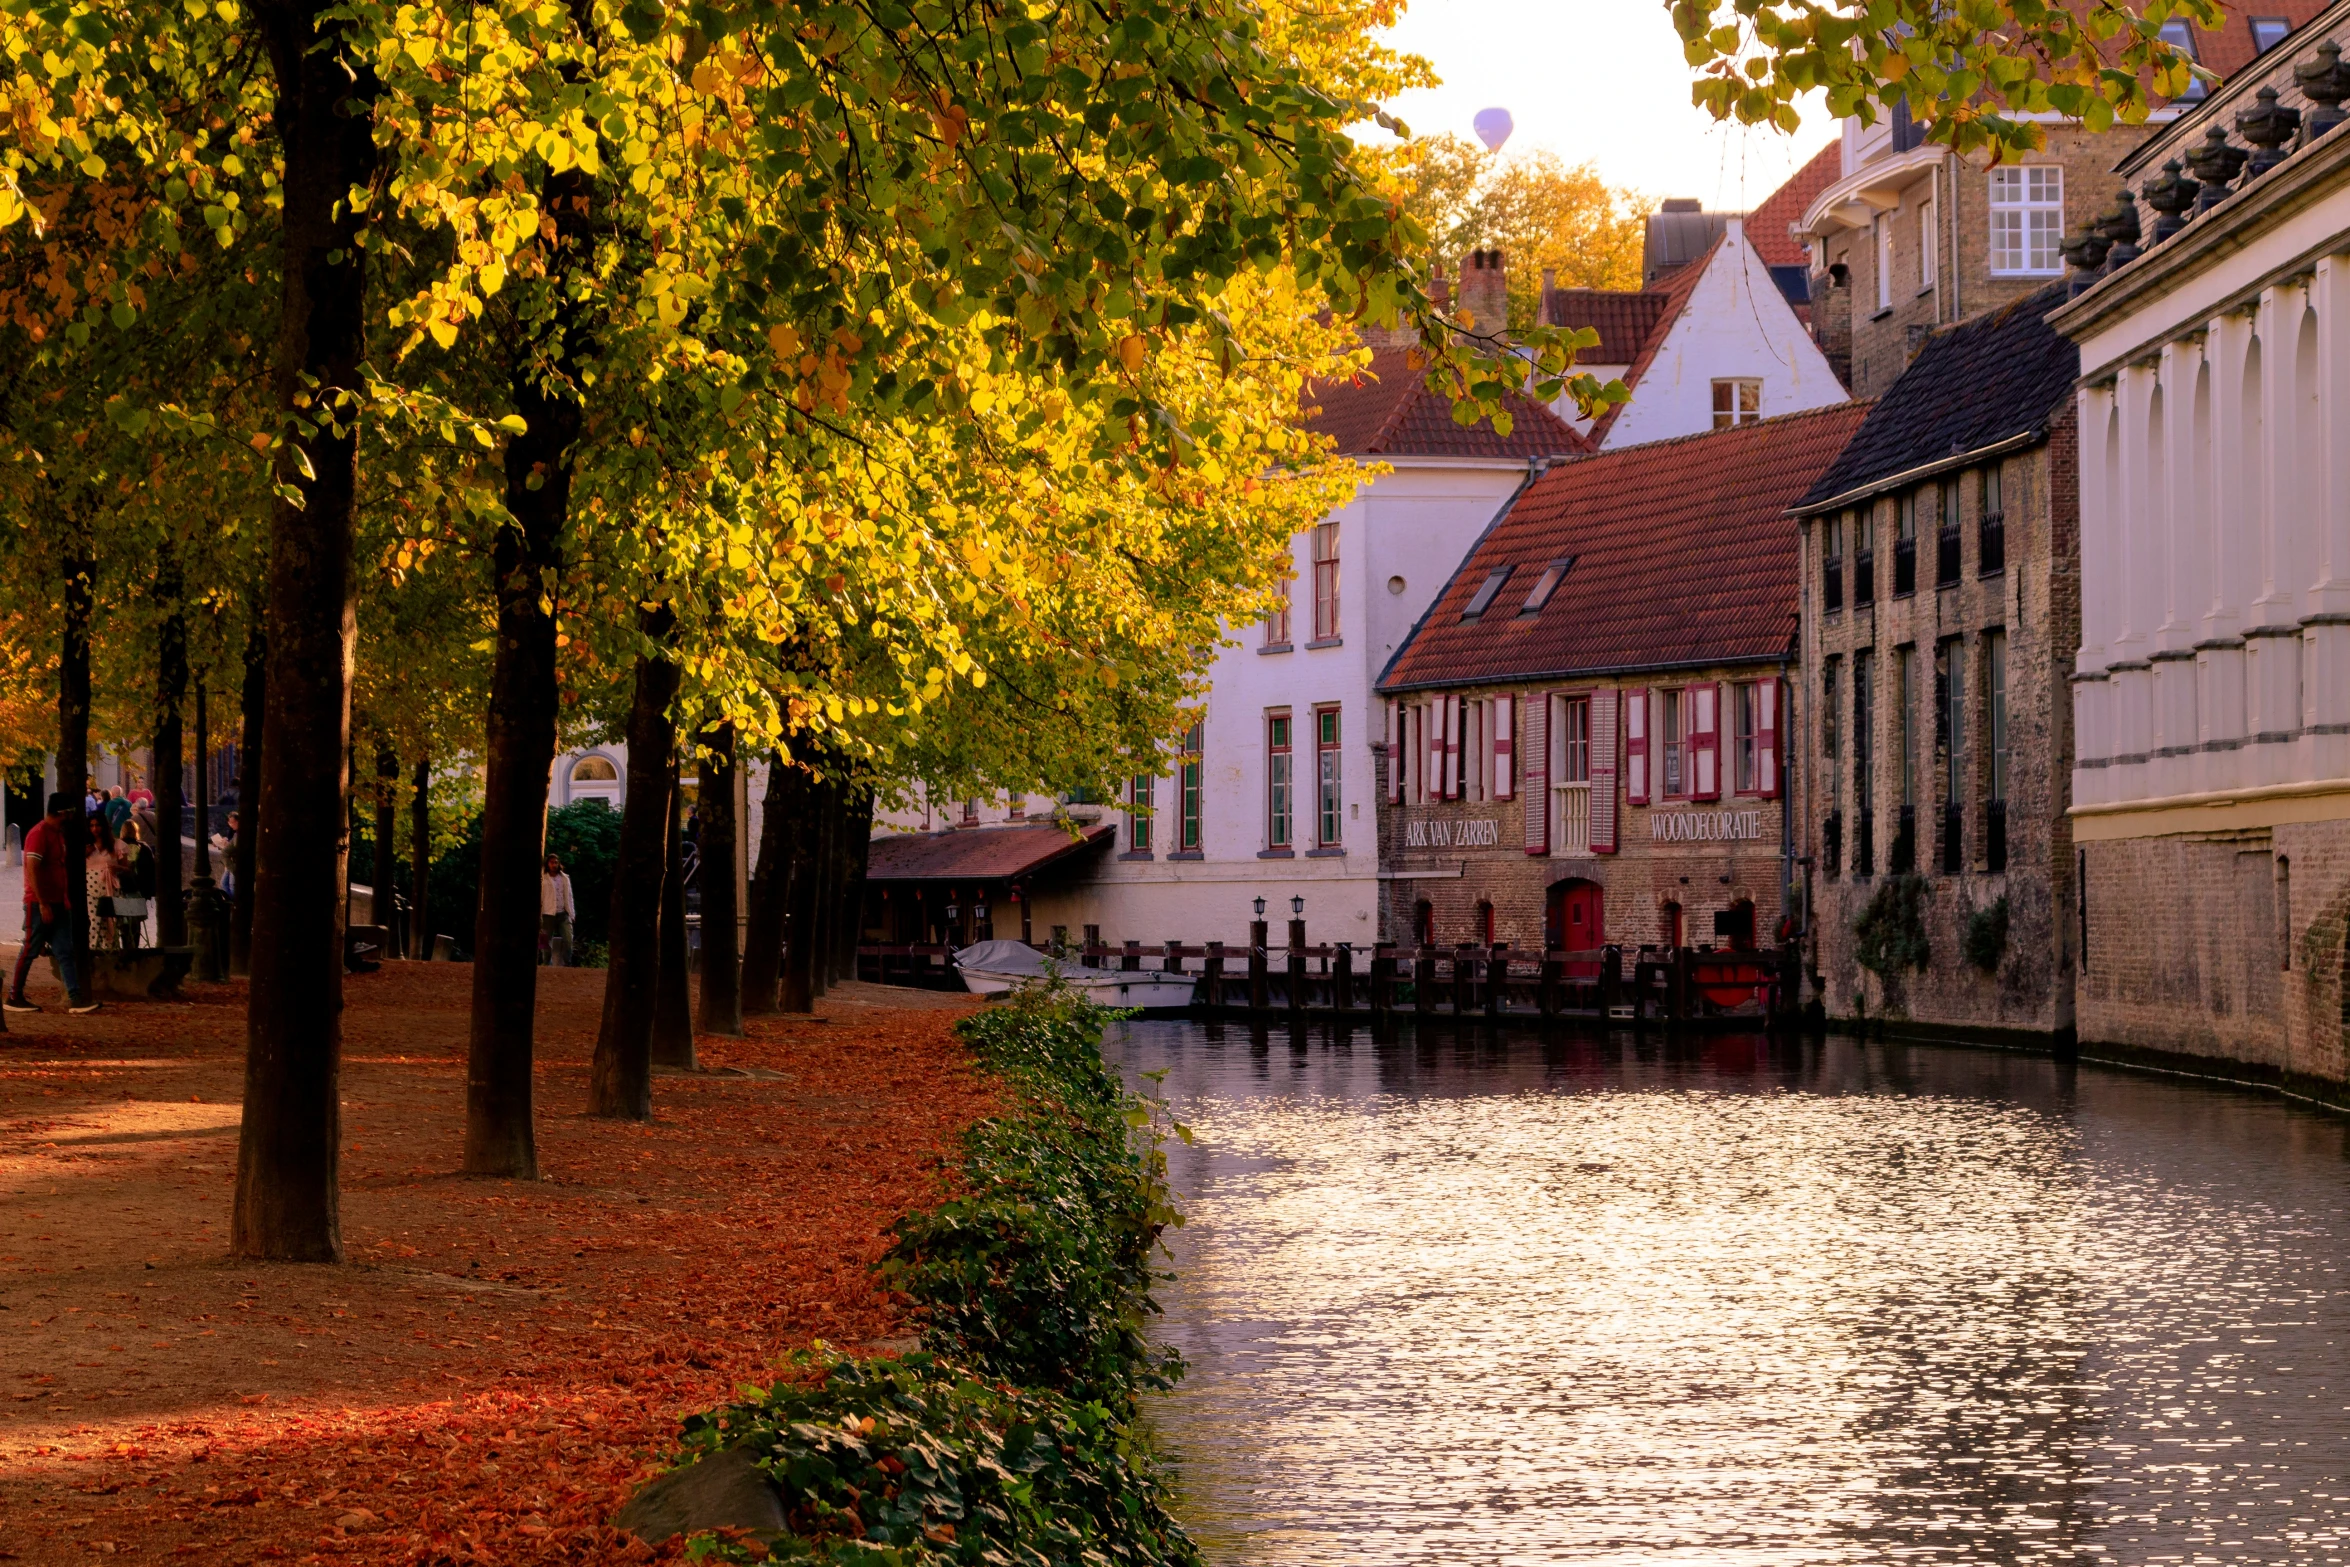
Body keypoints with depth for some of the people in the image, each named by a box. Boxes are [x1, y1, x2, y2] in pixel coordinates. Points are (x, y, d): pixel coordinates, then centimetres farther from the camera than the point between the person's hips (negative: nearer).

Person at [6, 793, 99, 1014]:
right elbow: (32, 871, -19)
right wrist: (43, 904, -22)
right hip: (40, 904, -9)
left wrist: (66, 900, 16)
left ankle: (75, 998, -5)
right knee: (29, 951, -1)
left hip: (58, 903, 9)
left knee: (65, 951, 1)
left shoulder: (58, 833, 15)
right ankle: (14, 997, 8)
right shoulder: (39, 834, -13)